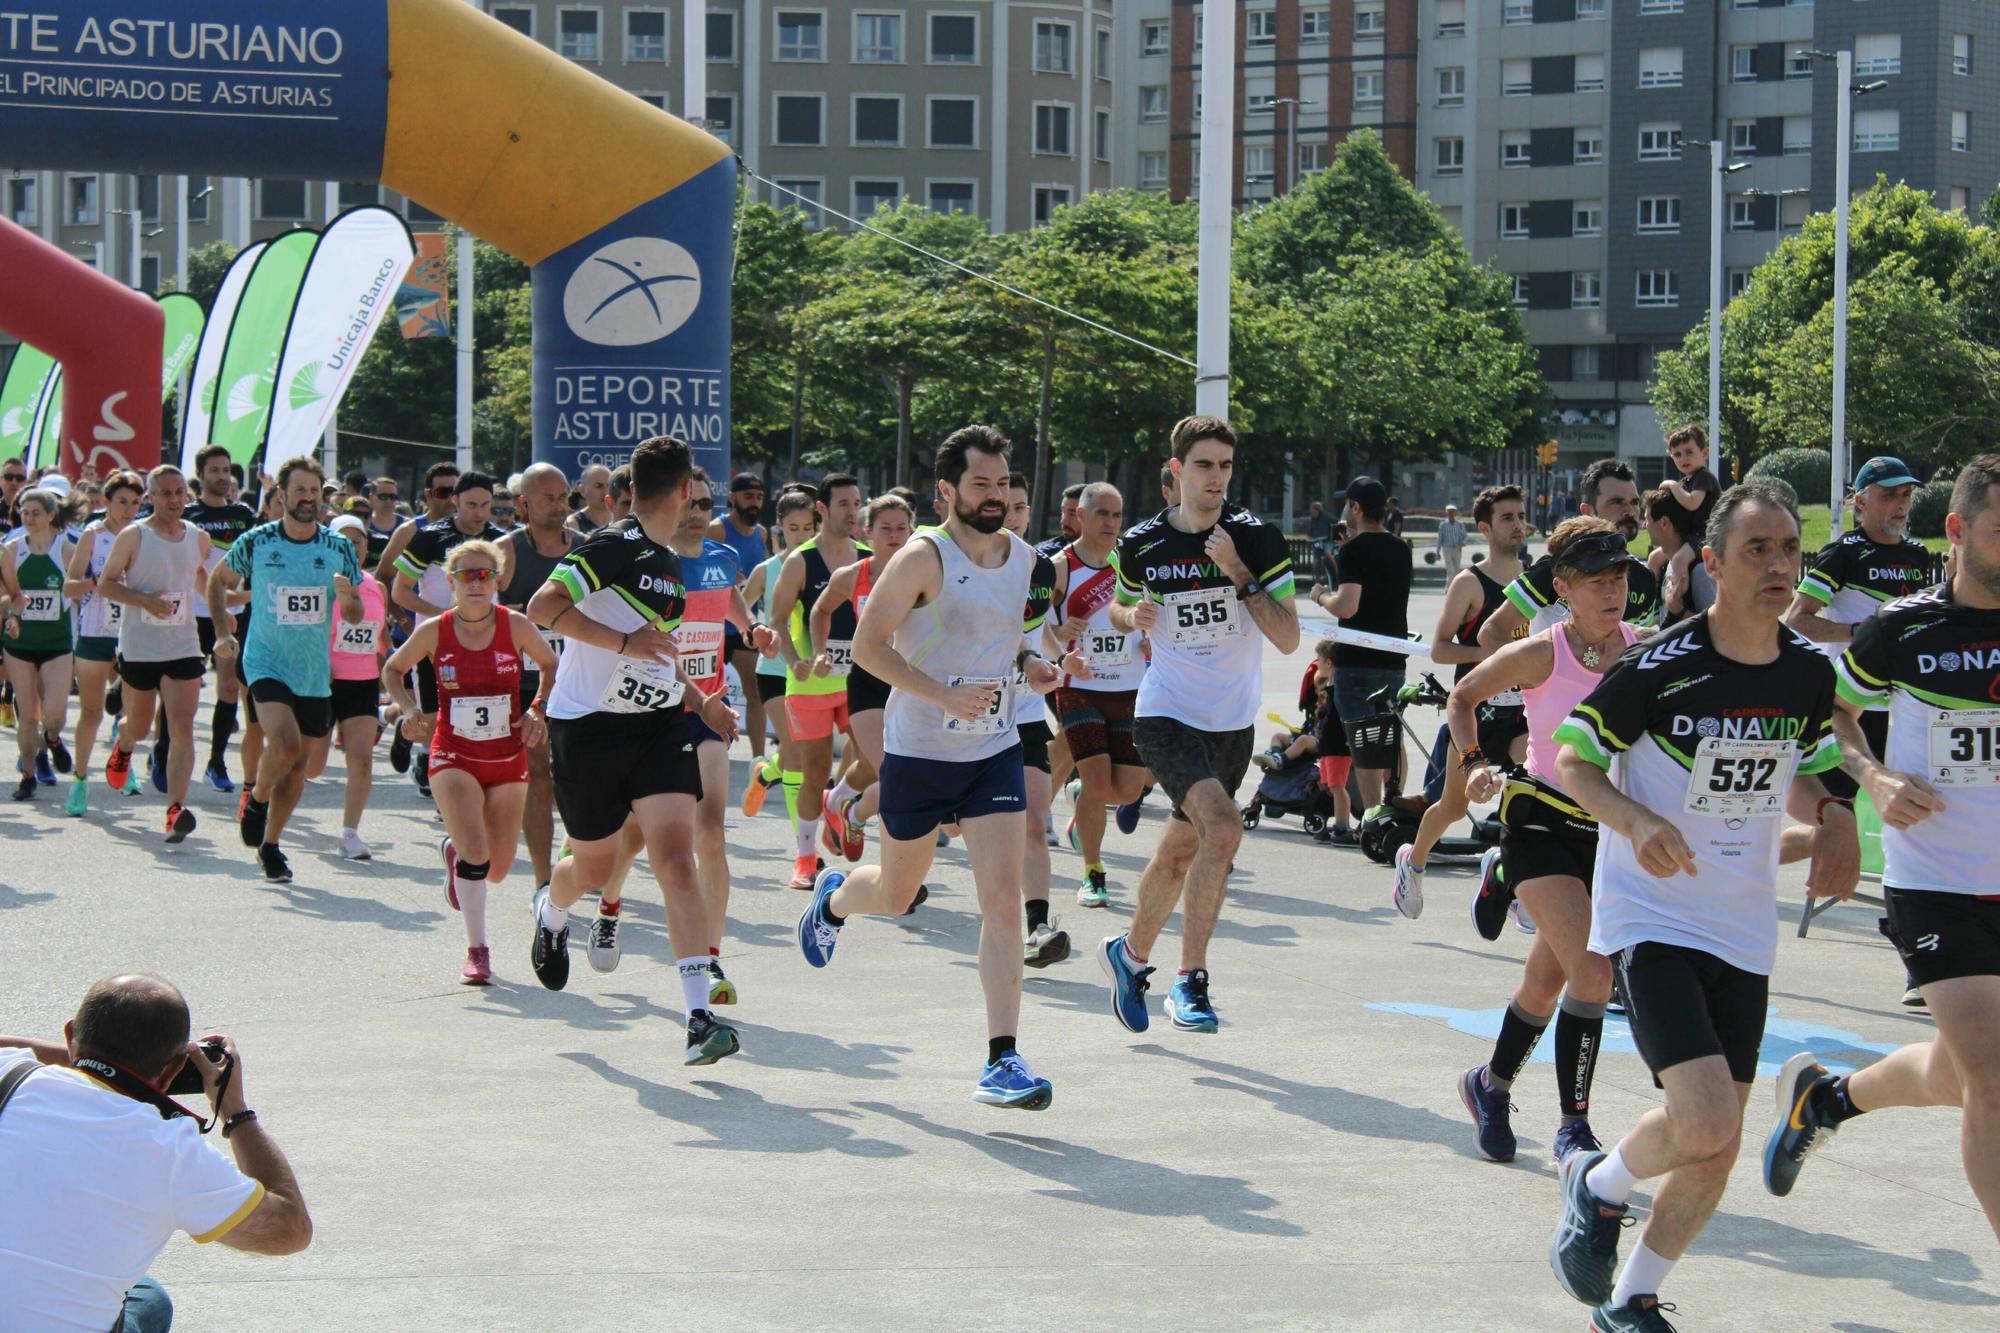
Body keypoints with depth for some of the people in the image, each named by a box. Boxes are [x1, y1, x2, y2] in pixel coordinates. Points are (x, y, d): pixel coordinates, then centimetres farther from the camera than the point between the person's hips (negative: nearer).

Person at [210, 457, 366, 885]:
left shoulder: (339, 550, 0)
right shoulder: (256, 543, -5)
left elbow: (356, 616, 6)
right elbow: (218, 581, 12)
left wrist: (348, 600, -16)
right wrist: (222, 633, 4)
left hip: (315, 672, 3)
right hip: (266, 663, -3)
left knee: (299, 765, 9)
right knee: (285, 743, -24)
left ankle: (270, 844, 26)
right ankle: (255, 800, 6)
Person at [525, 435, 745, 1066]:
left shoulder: (668, 562, 15)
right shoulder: (613, 546, -12)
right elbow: (542, 607, -24)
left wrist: (701, 700, 29)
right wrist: (624, 640, -30)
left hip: (659, 725, 5)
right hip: (589, 725, -5)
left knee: (675, 856, -13)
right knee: (594, 867, 12)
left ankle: (699, 1017, -20)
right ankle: (551, 912, 52)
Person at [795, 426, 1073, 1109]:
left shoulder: (1024, 556, 5)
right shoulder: (924, 557, -15)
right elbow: (868, 644, -15)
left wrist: (1028, 661, 1)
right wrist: (943, 694, -26)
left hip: (995, 751, 4)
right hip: (918, 752, -3)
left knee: (1003, 902, -11)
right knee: (895, 895, 15)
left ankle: (1002, 1060, -11)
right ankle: (833, 897, 53)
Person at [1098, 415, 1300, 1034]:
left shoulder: (1258, 537, -6)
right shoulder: (1140, 544, -4)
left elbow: (1289, 639, -10)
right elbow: (1119, 610, 16)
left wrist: (1239, 575, -20)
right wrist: (1133, 617, -7)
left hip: (1232, 724, 3)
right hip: (1166, 715, -3)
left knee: (1179, 853, 14)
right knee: (1222, 826, -24)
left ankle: (1130, 954, 39)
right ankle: (1190, 980, -15)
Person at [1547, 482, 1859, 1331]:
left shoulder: (1809, 673, 0)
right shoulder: (1658, 667, -16)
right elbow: (1571, 758, -6)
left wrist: (1831, 816, -4)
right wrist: (1636, 821, -24)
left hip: (1743, 933, 6)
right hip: (1651, 918, -6)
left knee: (1716, 1149, 7)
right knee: (1704, 1123, -21)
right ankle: (1597, 1187, 11)